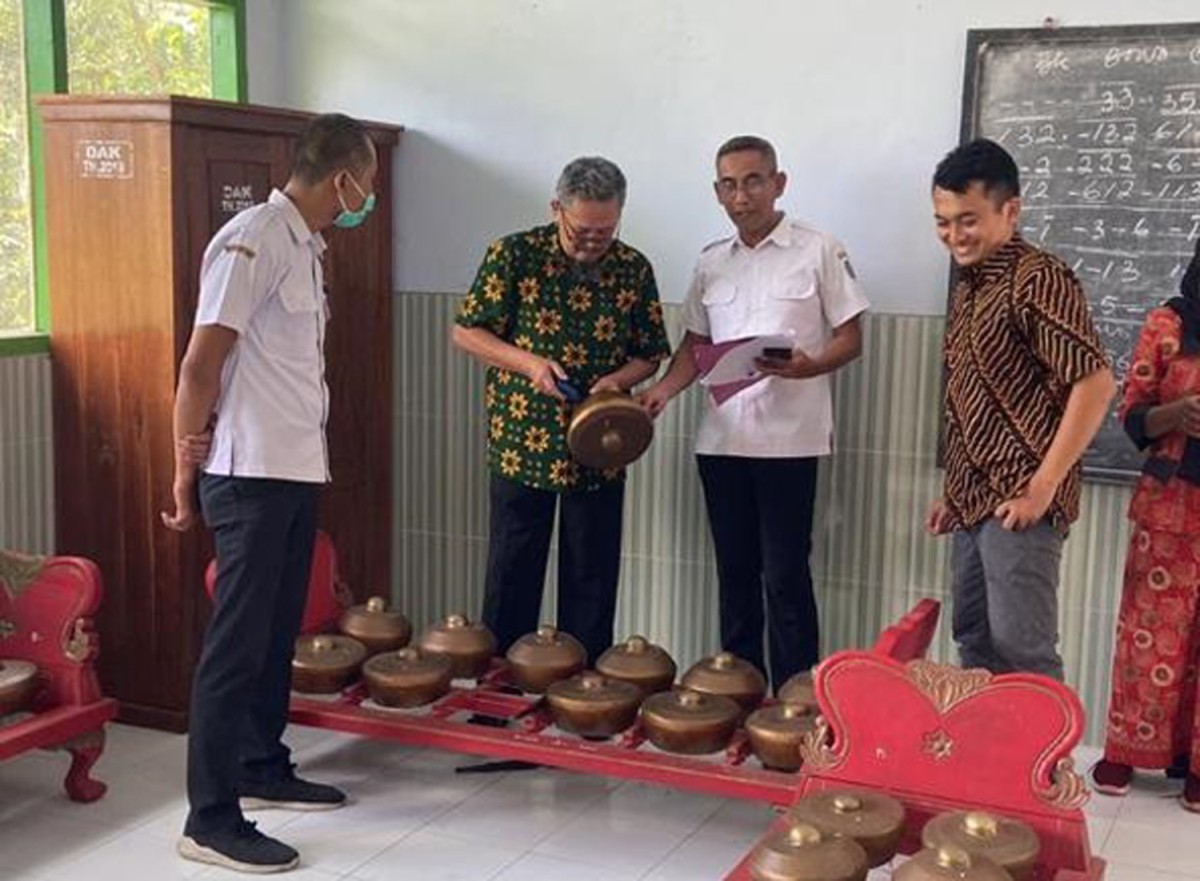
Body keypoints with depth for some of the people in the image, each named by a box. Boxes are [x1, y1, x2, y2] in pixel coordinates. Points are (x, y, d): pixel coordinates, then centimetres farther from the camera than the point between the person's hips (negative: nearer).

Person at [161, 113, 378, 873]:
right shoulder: (253, 240, -15)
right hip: (252, 475, -9)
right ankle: (211, 818, 3)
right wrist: (185, 471, -13)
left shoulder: (304, 246, 14)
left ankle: (264, 769, 32)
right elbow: (201, 364, -16)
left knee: (278, 634, 17)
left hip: (298, 472, 9)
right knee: (238, 642, -4)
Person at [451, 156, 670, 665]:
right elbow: (466, 333, -3)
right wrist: (528, 362, -17)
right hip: (520, 444, -2)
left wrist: (619, 379, -12)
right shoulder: (514, 255, -6)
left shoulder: (634, 270, 2)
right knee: (511, 576, 8)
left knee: (592, 582, 9)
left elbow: (650, 353, 9)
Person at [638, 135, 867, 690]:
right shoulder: (710, 264, 13)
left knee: (785, 575, -3)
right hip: (721, 437, 5)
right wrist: (664, 390, -2)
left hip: (788, 439, -5)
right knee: (735, 572, 11)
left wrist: (808, 366, -21)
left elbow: (850, 339, -1)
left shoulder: (819, 252, -1)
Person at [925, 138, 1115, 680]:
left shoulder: (1037, 279, -12)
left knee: (1022, 657, -6)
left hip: (1018, 502, -9)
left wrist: (1043, 488, -19)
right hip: (974, 502, 9)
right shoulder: (968, 287, 15)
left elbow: (1094, 382, -19)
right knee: (975, 647, 14)